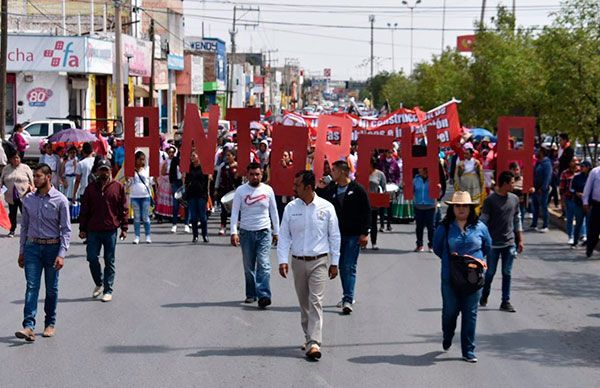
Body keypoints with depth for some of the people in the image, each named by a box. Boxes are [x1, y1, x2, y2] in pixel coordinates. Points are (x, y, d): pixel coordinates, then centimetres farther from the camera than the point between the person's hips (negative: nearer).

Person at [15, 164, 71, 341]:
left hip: (52, 247, -2)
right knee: (32, 286, -8)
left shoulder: (60, 200, -7)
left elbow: (66, 230, -6)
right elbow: (24, 226, 13)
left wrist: (61, 254, -14)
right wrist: (22, 251, 13)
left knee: (51, 288, 8)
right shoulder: (28, 199, 5)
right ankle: (28, 326, -16)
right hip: (32, 247, 2)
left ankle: (50, 323, 22)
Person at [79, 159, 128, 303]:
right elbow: (84, 210, 9)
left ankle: (108, 291, 10)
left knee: (109, 261, 4)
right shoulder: (91, 188, 7)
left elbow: (124, 209, 4)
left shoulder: (118, 187, 2)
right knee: (92, 258, -1)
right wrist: (82, 229, 5)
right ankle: (99, 284, 22)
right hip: (93, 231, 2)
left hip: (111, 231, -2)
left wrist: (124, 228, -1)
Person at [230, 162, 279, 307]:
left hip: (264, 232, -1)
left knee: (263, 264, -13)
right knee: (248, 266, 9)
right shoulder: (241, 191, 0)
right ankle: (251, 294, 21)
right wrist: (234, 232, -12)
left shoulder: (268, 190, 3)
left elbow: (274, 212, 11)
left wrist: (276, 232, 12)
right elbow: (234, 212, -2)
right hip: (246, 232, 1)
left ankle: (263, 295, -19)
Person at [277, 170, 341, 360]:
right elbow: (284, 236, 3)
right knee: (303, 303, 11)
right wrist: (282, 261, -7)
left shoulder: (326, 207, -3)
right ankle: (309, 338, 24)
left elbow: (335, 236, 3)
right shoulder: (291, 208, 2)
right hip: (298, 262, 3)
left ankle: (314, 343, -19)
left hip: (318, 261, -3)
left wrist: (334, 263, 3)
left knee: (315, 301, -13)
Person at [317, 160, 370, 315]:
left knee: (350, 267, -9)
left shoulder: (357, 190, -5)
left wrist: (364, 233, -11)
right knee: (342, 267, 11)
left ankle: (348, 300, -13)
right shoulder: (330, 190, 9)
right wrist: (320, 189, 0)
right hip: (337, 234, 5)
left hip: (353, 235, -5)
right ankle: (347, 296, 22)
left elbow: (367, 212, -5)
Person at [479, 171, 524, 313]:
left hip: (510, 243, 4)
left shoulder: (514, 199, 6)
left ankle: (506, 302, 9)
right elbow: (483, 221, -7)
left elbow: (517, 220, 13)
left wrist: (520, 240, 12)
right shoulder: (490, 200, -9)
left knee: (507, 274, 4)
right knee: (490, 273, 7)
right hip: (493, 243, -4)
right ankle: (484, 296, 29)